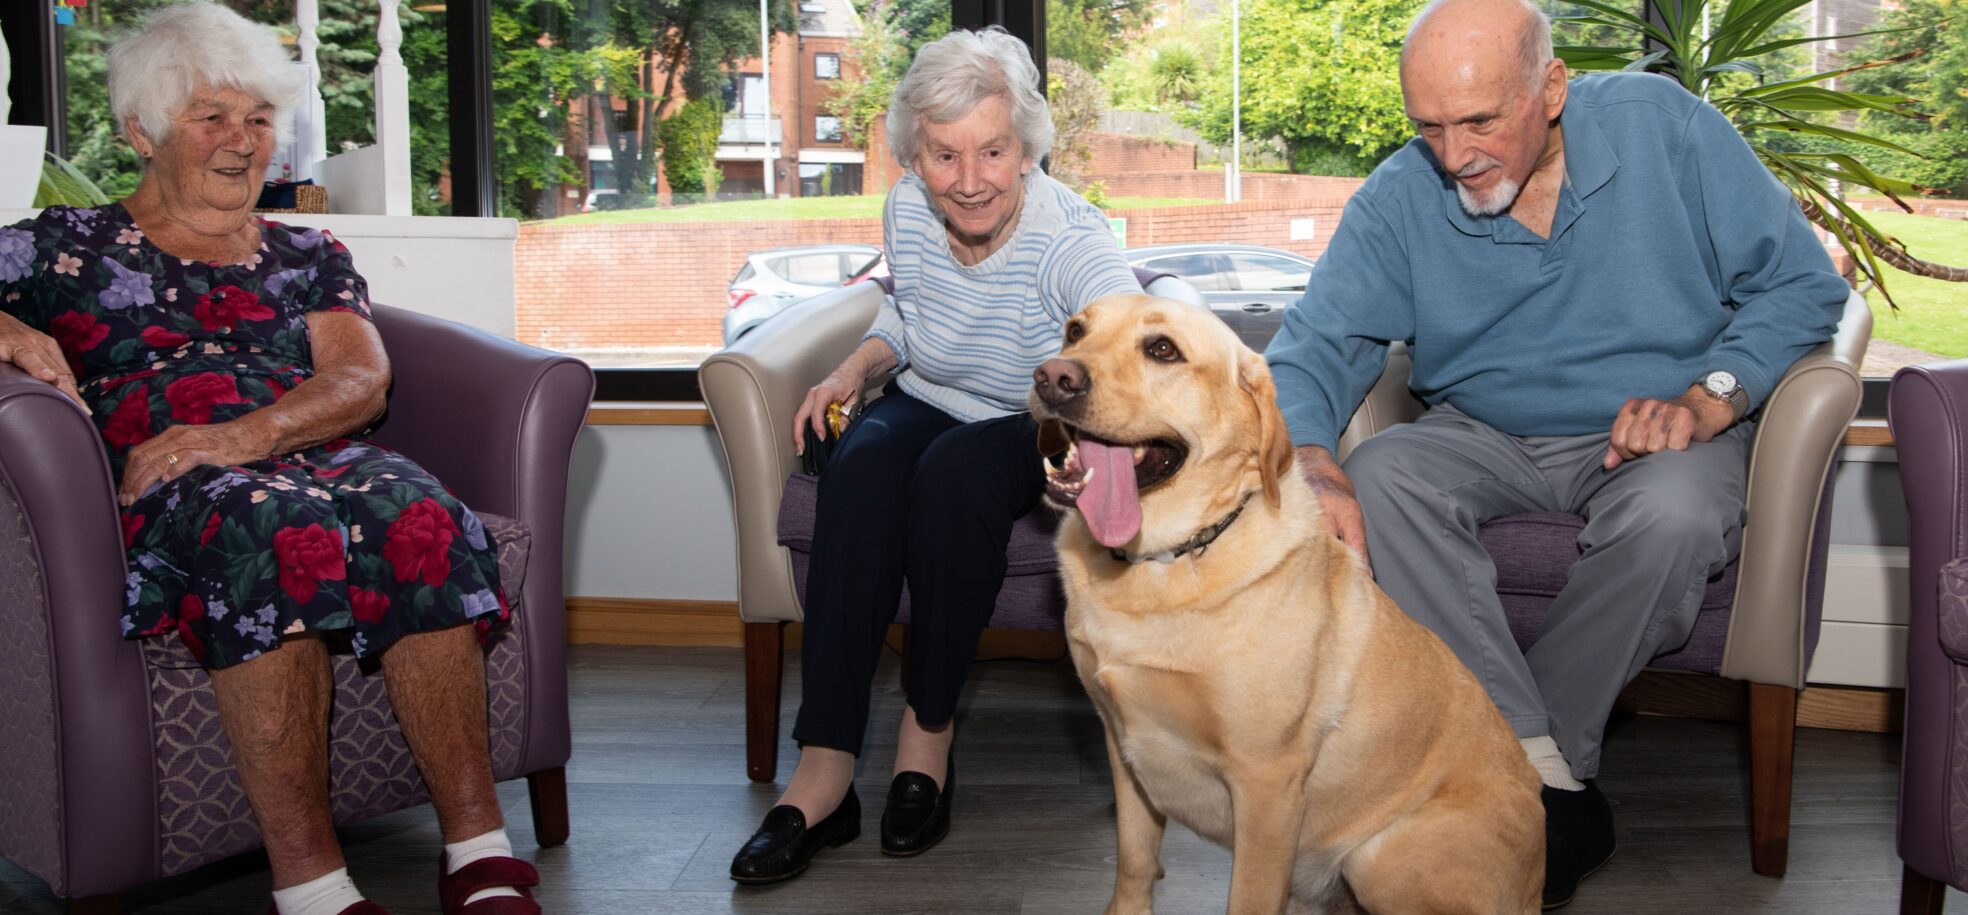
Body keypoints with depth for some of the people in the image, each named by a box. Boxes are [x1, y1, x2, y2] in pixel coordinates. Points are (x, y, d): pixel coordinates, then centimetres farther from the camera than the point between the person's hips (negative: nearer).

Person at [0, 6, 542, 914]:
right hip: (160, 489, -2)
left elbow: (364, 380, 8)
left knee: (418, 515, -34)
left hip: (318, 456, 3)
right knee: (277, 525, -39)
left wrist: (251, 434, -13)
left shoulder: (308, 254, 26)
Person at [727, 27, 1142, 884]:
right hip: (928, 403, 4)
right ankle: (824, 771, -33)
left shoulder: (1069, 239, -26)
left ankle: (929, 729, -18)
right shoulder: (907, 209, -10)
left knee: (955, 471, -37)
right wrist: (856, 368, -8)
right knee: (860, 468, -30)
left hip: (1034, 432, -4)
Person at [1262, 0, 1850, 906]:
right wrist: (1311, 462, -35)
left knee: (1672, 520, -36)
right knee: (1376, 478, -29)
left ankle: (1521, 752, -18)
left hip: (1654, 434, -2)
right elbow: (1315, 345, -13)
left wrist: (1710, 396, -19)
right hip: (1485, 438, 2)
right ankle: (1548, 775, -31)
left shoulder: (1663, 125, -10)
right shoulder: (1398, 200, -6)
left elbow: (1799, 280, -4)